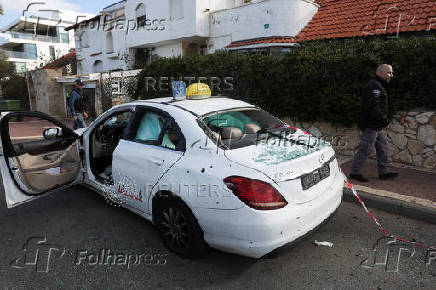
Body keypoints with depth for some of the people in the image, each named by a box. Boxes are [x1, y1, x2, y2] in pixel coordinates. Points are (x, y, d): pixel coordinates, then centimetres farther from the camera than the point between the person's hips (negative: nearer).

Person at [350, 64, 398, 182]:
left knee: (382, 149, 15)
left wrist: (384, 121, 16)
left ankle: (383, 172, 25)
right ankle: (355, 172, 8)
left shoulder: (378, 85, 18)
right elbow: (373, 107, -26)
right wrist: (385, 121, -18)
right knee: (364, 150, -3)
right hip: (371, 125, -11)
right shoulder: (374, 86, -17)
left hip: (378, 126, 11)